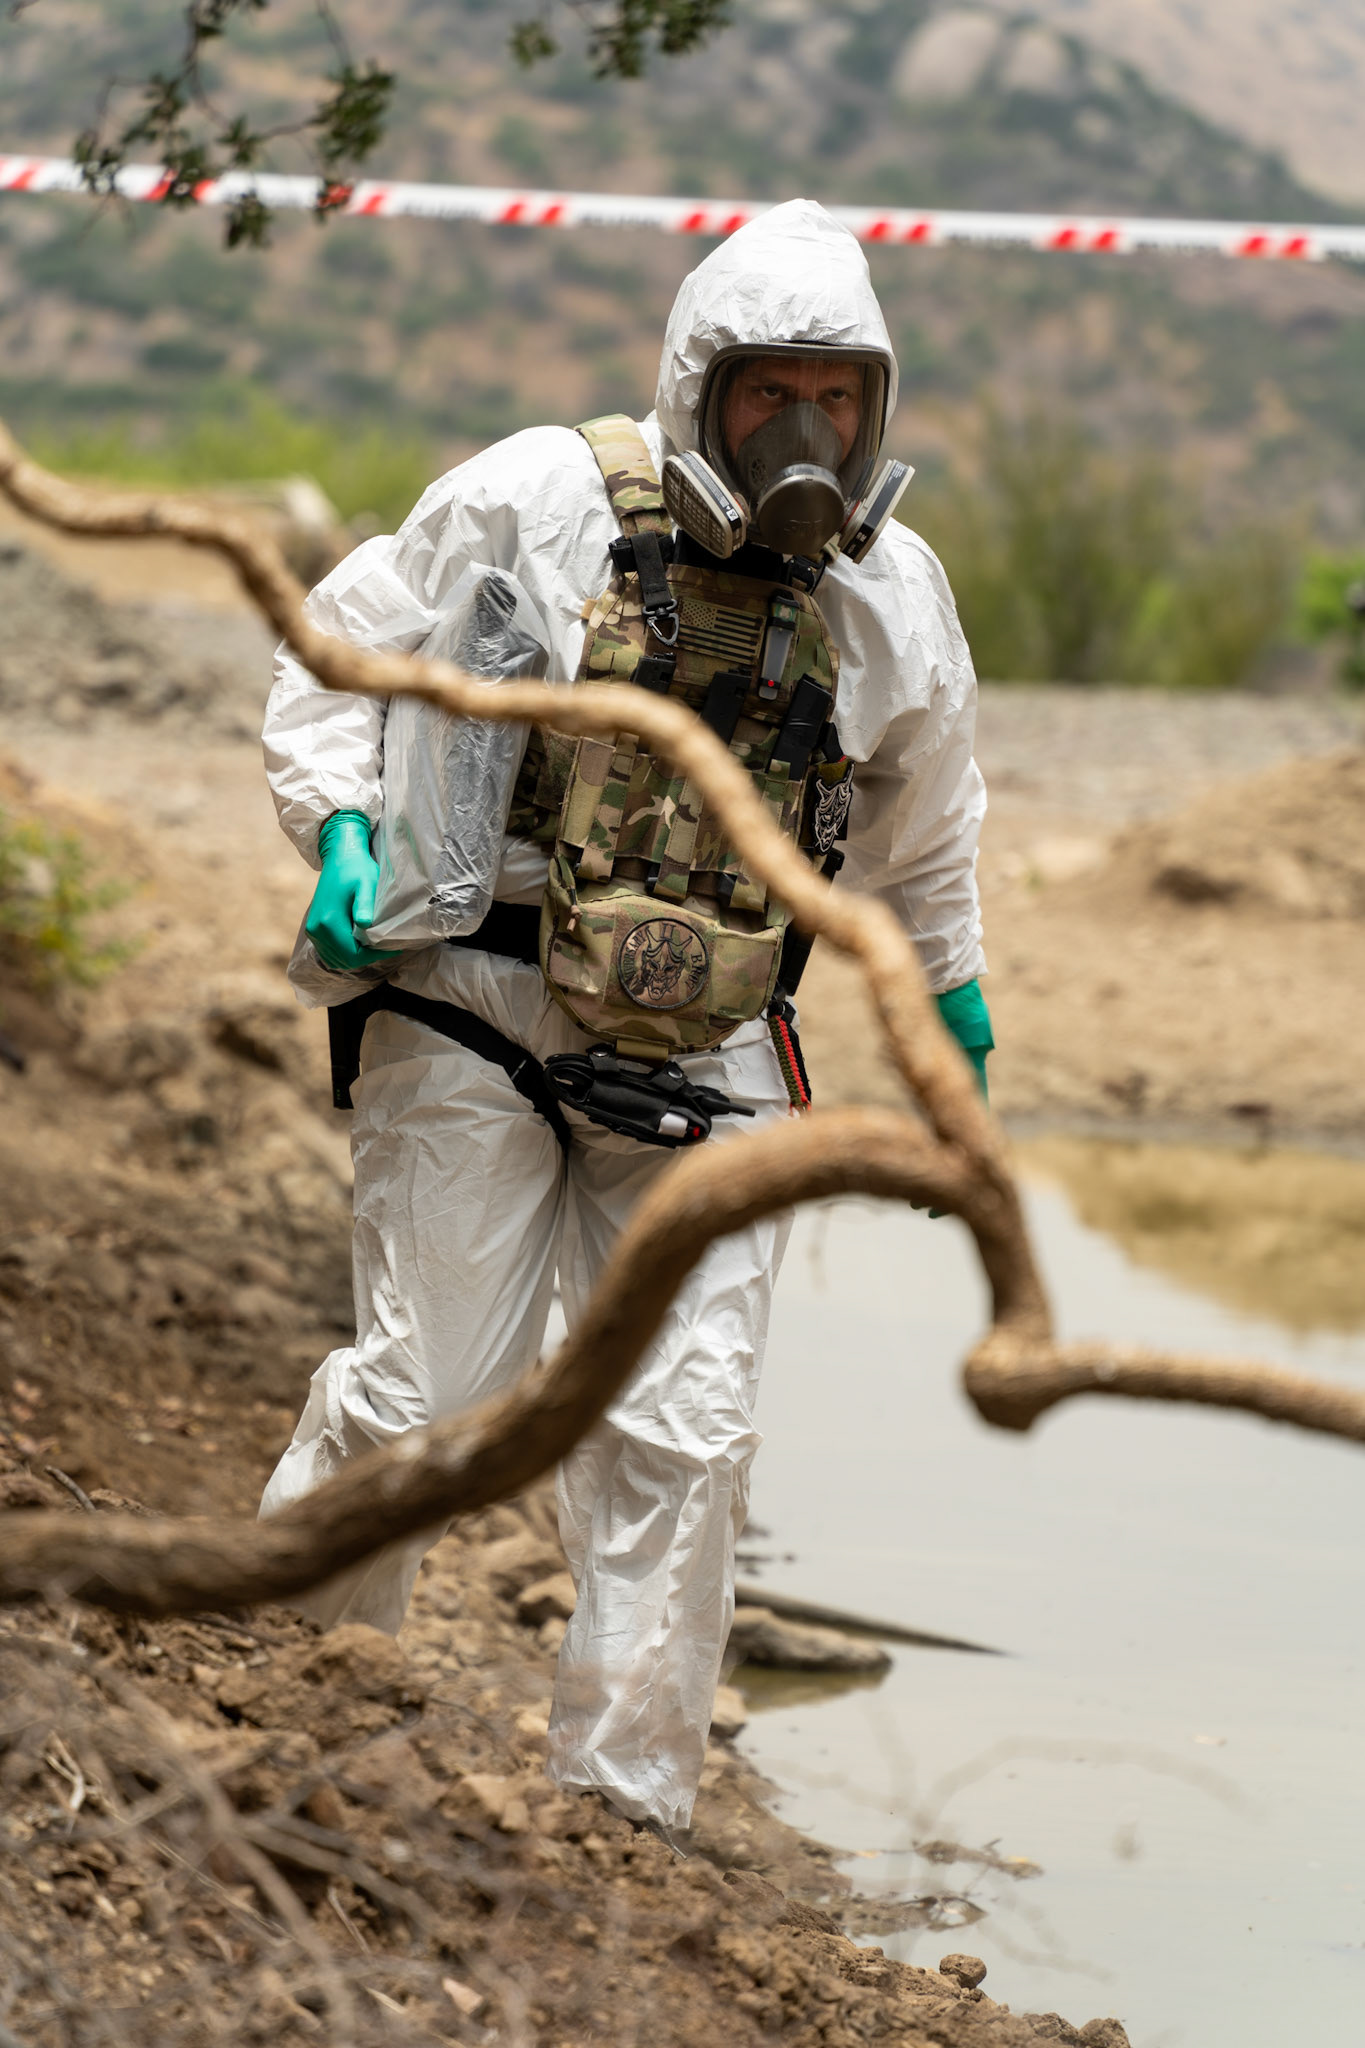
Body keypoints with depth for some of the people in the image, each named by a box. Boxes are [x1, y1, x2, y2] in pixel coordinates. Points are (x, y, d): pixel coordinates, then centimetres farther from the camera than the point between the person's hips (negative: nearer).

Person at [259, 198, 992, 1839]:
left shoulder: (891, 599, 7)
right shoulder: (537, 505, -6)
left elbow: (922, 841, 23)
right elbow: (331, 666, 3)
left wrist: (958, 1039, 27)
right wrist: (345, 838, -11)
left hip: (703, 1054, 3)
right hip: (475, 1019, -3)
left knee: (683, 1433, -4)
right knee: (422, 1393, -5)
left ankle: (623, 1805, 6)